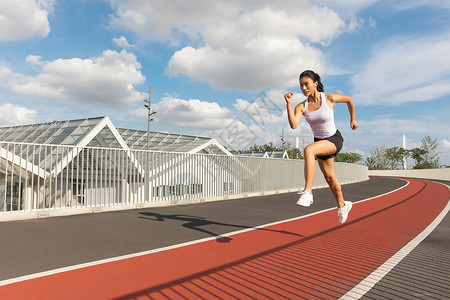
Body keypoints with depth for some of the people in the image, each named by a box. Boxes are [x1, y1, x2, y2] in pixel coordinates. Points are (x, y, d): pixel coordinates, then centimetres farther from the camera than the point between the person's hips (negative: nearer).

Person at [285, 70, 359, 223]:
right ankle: (342, 205, 42)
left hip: (335, 139, -5)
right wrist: (288, 103, -32)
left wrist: (353, 120, 13)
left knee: (308, 150, -35)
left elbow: (349, 99, 6)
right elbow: (293, 125, -27)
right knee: (329, 178, 17)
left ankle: (307, 192, -36)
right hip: (320, 142, 5)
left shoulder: (329, 98, -15)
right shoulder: (301, 106, -9)